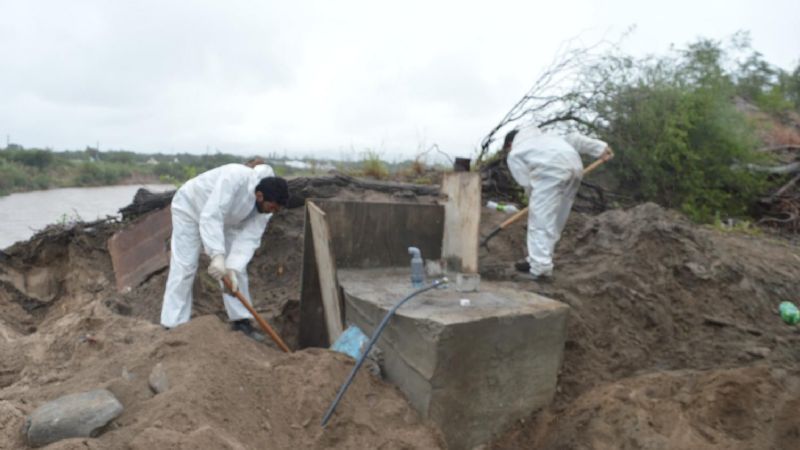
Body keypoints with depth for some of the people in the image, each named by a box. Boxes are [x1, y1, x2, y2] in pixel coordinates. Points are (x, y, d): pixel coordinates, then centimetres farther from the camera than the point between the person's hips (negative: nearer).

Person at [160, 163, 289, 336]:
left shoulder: (264, 205, -21)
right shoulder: (234, 178, -41)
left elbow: (248, 239, -24)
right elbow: (211, 216, -45)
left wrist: (233, 268, -36)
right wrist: (217, 255, -52)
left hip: (224, 220, 6)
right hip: (190, 208, -5)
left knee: (237, 266, 0)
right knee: (184, 267, -11)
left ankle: (241, 319, 10)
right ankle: (175, 326, -3)